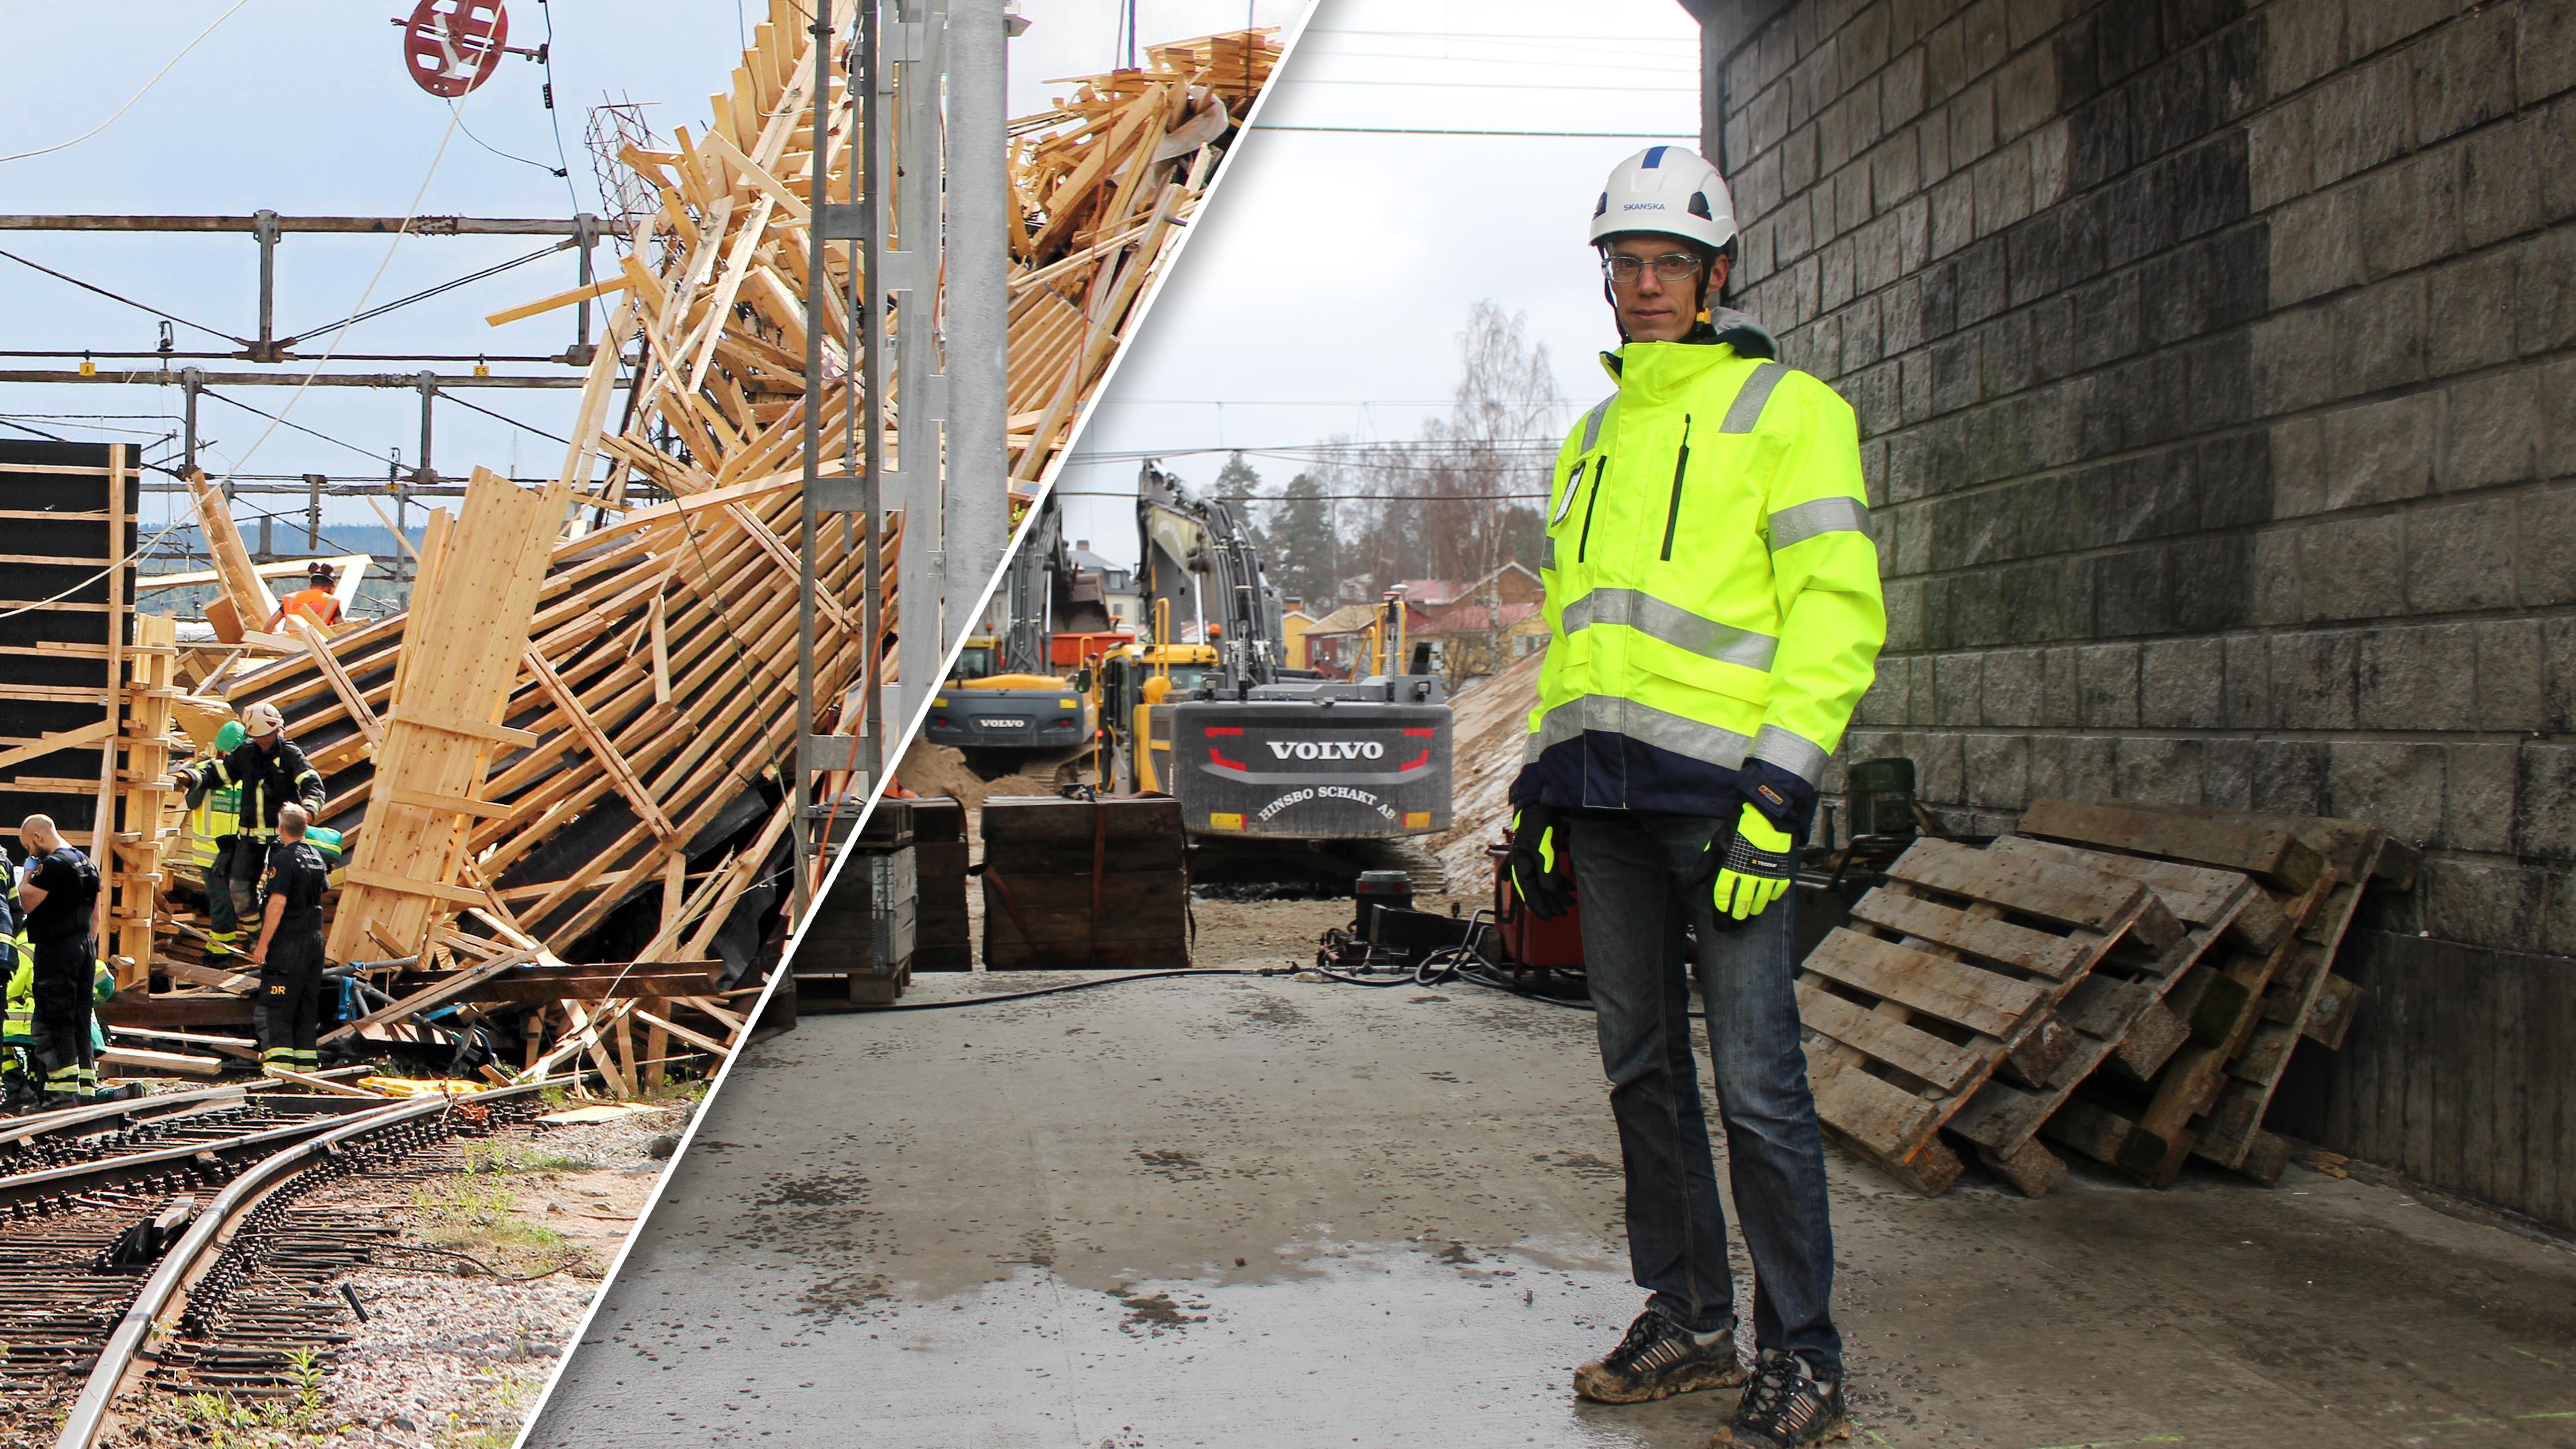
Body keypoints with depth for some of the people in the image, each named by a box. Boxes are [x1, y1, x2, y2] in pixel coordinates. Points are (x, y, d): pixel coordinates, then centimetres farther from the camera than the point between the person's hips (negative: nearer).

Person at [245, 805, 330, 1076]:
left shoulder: (283, 859, -14)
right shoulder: (316, 857, 10)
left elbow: (278, 903, -20)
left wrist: (263, 945, -18)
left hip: (288, 942, -8)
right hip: (315, 940, 8)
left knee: (274, 1009, -6)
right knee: (307, 1007, 13)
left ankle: (279, 1064, -14)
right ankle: (307, 1066, 16)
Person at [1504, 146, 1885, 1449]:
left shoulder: (1786, 409, 2)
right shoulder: (1594, 437, 23)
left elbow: (1836, 610, -7)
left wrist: (1780, 788, -16)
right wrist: (1541, 780, 18)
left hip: (1718, 784, -7)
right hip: (1603, 787, 7)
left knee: (1755, 1082, -6)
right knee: (1641, 1065, 10)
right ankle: (1687, 1318, 21)